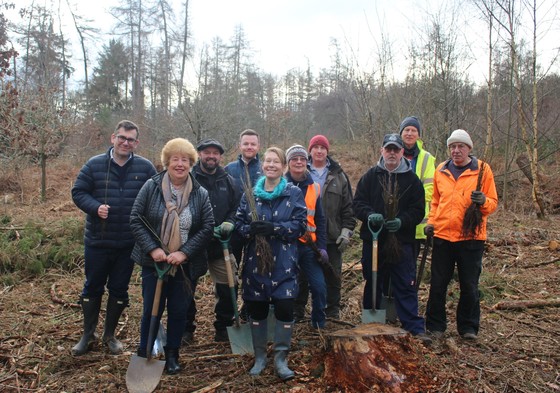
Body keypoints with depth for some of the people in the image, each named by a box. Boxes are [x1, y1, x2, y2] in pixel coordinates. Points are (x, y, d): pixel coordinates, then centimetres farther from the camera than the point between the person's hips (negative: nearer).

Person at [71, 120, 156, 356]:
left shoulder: (145, 168, -2)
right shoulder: (94, 165, -3)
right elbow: (78, 192, -1)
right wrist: (95, 207, -19)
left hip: (129, 243, 1)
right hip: (97, 241, 0)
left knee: (119, 290, 12)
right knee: (92, 288, 13)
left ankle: (109, 335, 31)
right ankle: (88, 335, 31)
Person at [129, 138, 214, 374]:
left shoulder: (200, 194, -1)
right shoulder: (151, 187, -4)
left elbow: (208, 227, -4)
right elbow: (136, 220, -4)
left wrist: (184, 252, -14)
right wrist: (152, 249, -15)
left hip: (186, 265, 1)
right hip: (154, 262, -1)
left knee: (179, 311, 10)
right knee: (151, 310, 7)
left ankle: (172, 355, 29)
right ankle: (144, 354, 28)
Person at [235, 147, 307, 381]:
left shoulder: (294, 193, 1)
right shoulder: (250, 194, 7)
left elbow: (300, 225, -8)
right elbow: (239, 224, 5)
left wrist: (273, 228, -22)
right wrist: (251, 229, -18)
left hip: (284, 262, -2)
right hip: (255, 261, 2)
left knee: (284, 308, -4)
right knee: (256, 309, 9)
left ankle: (281, 359, 15)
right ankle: (259, 357, 28)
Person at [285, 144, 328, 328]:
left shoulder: (314, 187, 8)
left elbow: (320, 220, 11)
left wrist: (322, 247, 5)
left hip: (310, 246, 3)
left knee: (319, 286, 1)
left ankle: (319, 325, 21)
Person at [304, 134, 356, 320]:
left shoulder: (339, 176, 5)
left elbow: (348, 207, 6)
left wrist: (346, 231, -2)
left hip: (331, 237, 1)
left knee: (333, 276, 10)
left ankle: (332, 312, 24)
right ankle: (297, 310, 25)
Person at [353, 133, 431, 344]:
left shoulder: (412, 179, 3)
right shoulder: (371, 176, 6)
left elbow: (418, 210, 0)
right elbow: (358, 202, 2)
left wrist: (402, 221, -18)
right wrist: (369, 215, -19)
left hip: (402, 241, -2)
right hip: (373, 240, 2)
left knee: (405, 286, -1)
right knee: (372, 285, 13)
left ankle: (415, 328, 8)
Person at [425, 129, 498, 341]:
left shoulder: (482, 169, 0)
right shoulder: (441, 170, 9)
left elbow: (493, 203, 1)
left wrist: (483, 201, -20)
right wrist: (431, 221, 6)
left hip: (471, 236, -2)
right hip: (442, 235, 3)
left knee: (469, 286, 8)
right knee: (437, 284, 7)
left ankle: (468, 327, 24)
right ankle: (435, 326, 21)